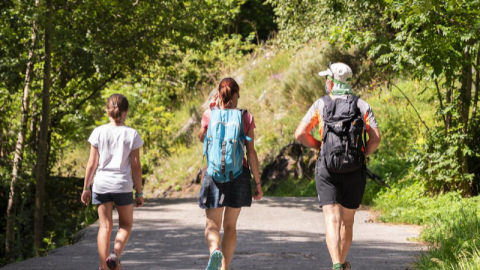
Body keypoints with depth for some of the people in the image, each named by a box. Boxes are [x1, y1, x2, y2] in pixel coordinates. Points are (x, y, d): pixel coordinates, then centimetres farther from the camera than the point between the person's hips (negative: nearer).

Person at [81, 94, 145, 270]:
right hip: (123, 184, -1)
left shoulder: (99, 132, -2)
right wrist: (139, 192, 4)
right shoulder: (131, 134, -4)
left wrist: (86, 187, 8)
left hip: (101, 183, 1)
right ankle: (115, 254, -8)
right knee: (126, 224, 16)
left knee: (105, 226, 8)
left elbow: (92, 163, -1)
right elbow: (136, 166, -3)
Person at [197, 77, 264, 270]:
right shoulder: (246, 117, -3)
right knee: (230, 226, 13)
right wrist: (258, 183, 0)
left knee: (212, 225, 1)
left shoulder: (210, 114, -2)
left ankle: (215, 251, -31)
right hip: (239, 174, 1)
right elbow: (251, 152, -4)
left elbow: (201, 138, 18)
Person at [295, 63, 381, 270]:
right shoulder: (362, 106, 3)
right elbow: (376, 138, -7)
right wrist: (363, 154, 11)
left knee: (332, 219, -8)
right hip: (355, 171, 2)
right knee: (347, 220, 17)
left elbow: (300, 134, -3)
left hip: (327, 169, -2)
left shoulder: (320, 105, 0)